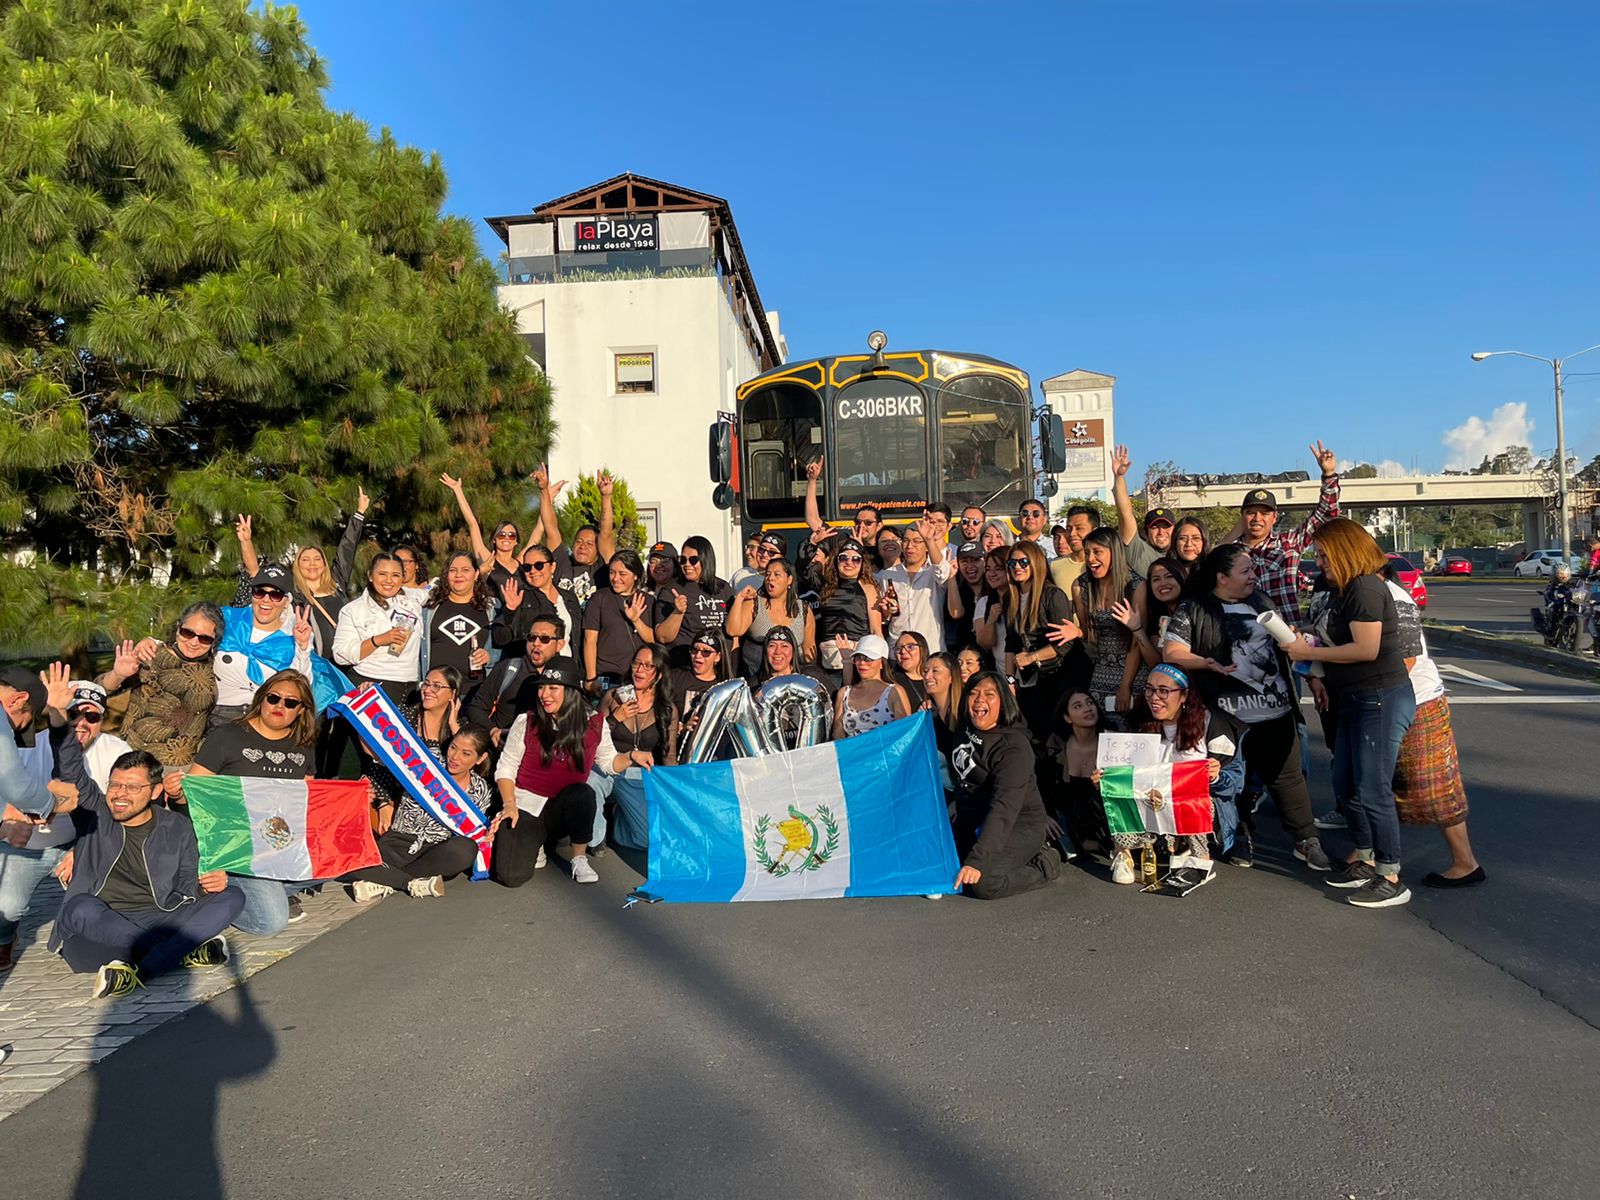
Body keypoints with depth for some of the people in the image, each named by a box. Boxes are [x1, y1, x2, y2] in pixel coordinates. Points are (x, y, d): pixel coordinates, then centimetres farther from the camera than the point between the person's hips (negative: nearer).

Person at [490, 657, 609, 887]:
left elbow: (609, 761, 11)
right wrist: (509, 805, -13)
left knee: (583, 793, -36)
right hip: (525, 805, -1)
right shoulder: (526, 722, -6)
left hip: (565, 808, 1)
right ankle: (534, 846, 15)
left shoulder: (595, 724, -2)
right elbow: (505, 768, 0)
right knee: (510, 876, -23)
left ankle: (579, 859, -11)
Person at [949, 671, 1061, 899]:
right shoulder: (964, 729, 2)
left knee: (982, 883, -26)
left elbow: (1004, 807, -32)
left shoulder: (1014, 746, -23)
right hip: (971, 822, 8)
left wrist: (977, 860, -41)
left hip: (1017, 825, -8)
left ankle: (1044, 863, -1)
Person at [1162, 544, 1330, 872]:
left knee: (1288, 776, 9)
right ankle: (1240, 839, 27)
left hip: (1277, 711, 4)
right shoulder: (1193, 610, -7)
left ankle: (1307, 841, 20)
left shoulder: (1260, 601, 12)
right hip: (1231, 718, -4)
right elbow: (1170, 653, -12)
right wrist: (1207, 664, -25)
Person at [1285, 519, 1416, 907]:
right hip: (1357, 700, 11)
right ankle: (1366, 861, 27)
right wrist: (1312, 653, 3)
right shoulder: (1348, 589, 15)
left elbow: (1366, 649, -23)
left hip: (1381, 700, -11)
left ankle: (1391, 880, 3)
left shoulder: (1365, 588, -17)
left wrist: (1310, 653, -16)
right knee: (1347, 784, 16)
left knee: (1372, 790, -6)